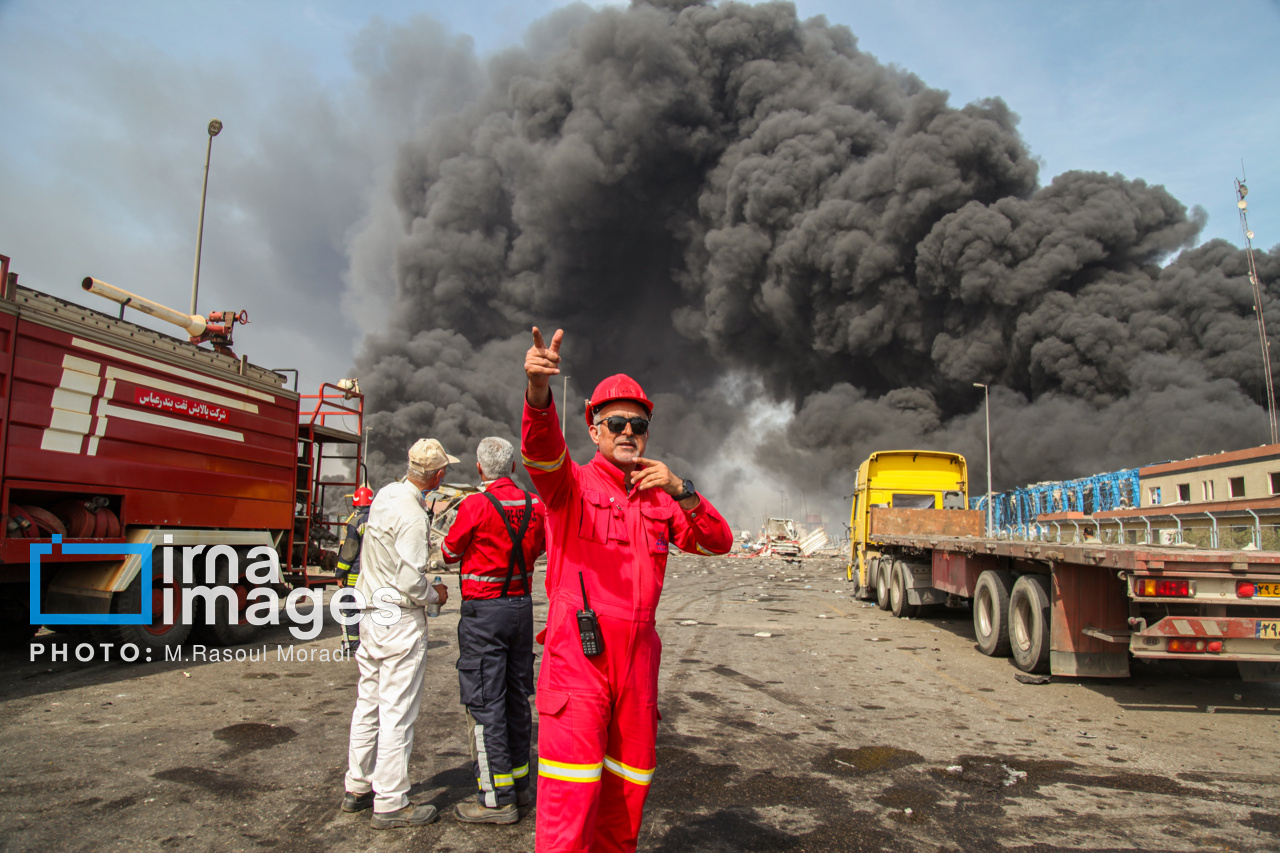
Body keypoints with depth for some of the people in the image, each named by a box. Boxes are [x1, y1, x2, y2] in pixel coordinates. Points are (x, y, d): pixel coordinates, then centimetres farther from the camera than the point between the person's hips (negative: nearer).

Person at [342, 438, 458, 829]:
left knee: (368, 703, 18)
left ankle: (358, 787, 31)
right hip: (401, 620, -9)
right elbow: (411, 581, -23)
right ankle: (391, 804, 9)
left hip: (370, 613, 9)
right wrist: (435, 595, -5)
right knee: (397, 712, 0)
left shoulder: (385, 494, 5)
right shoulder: (412, 516, -22)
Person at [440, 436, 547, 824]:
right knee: (516, 698, 16)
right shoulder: (534, 505, 1)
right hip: (522, 606, 7)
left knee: (484, 704, 1)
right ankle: (519, 783, 27)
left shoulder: (475, 506, -16)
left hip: (484, 611, -6)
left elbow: (450, 553, -1)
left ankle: (496, 799, 6)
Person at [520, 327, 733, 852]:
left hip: (638, 656, 5)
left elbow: (719, 542, 5)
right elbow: (541, 448, -23)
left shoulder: (660, 499, 15)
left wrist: (679, 491, -12)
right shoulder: (572, 482, 0)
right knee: (572, 793, -10)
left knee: (629, 786, 15)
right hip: (577, 654, -5)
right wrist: (538, 389, -44)